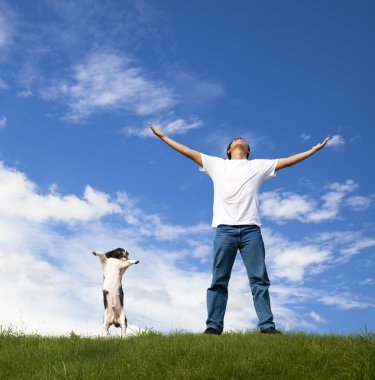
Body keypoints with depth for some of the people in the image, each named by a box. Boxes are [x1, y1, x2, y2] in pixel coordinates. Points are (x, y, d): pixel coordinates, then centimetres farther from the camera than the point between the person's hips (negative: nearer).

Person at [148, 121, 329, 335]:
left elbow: (287, 161, 21)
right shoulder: (217, 164, 21)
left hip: (251, 230, 0)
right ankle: (214, 326, -2)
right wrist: (162, 136, 21)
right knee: (219, 280, -2)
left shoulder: (258, 166, 22)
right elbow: (188, 152, 21)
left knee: (259, 279, -3)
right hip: (224, 229, 0)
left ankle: (267, 325, -4)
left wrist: (315, 149, 19)